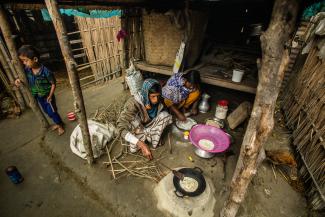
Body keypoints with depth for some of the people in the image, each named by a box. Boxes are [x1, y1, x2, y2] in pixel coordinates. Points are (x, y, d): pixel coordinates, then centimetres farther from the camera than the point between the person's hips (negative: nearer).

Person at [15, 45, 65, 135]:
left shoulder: (46, 72, -27)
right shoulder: (27, 70, -10)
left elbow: (53, 84, -18)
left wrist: (50, 96, -19)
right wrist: (18, 80, -15)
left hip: (47, 96, -6)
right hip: (38, 97, 7)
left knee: (52, 112, 5)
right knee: (47, 111, 20)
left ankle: (60, 125, 27)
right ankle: (57, 123, 41)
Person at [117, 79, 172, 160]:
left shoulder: (158, 101, -20)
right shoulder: (133, 103, -34)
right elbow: (121, 128, -41)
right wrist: (142, 145, -49)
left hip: (149, 127, 4)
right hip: (135, 130, -3)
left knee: (165, 115, -21)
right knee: (134, 119, -36)